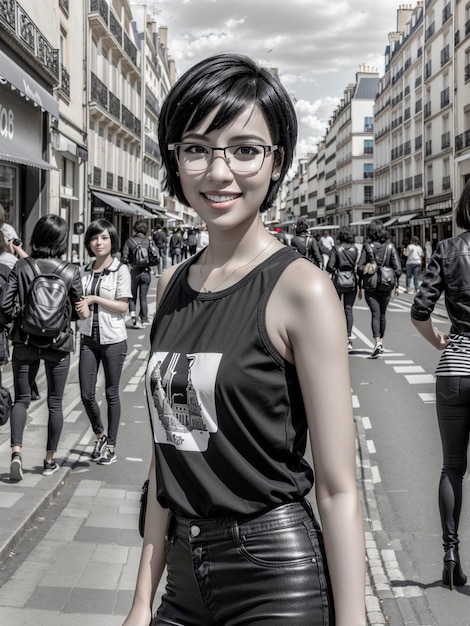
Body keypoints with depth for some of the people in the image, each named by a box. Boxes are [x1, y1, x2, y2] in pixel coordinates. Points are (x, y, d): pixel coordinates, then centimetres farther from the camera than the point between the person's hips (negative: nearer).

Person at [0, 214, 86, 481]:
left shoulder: (21, 267, -7)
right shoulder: (71, 272, -9)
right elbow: (79, 311, -2)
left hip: (25, 342, 1)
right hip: (58, 344, 0)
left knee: (22, 398, 11)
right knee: (55, 403, 12)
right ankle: (50, 459, 19)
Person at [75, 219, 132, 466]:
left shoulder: (120, 270, -6)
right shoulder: (84, 270, 6)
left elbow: (122, 306, -10)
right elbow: (78, 301, 14)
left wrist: (94, 299, -15)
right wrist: (80, 305, -7)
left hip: (113, 339, -4)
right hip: (89, 338, 4)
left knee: (111, 394, 6)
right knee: (86, 394, 3)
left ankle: (111, 446, 18)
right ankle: (99, 435, 28)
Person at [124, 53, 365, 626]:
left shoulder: (301, 289, -14)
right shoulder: (173, 284, 4)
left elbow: (338, 489, -15)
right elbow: (167, 454, 7)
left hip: (277, 577, -5)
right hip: (185, 575, 6)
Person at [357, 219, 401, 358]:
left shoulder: (367, 246, -6)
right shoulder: (390, 246, -2)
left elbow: (360, 268, -7)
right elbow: (397, 268, -5)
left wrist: (360, 288, 2)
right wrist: (396, 285, 7)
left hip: (371, 285, -2)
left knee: (375, 314, -5)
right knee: (382, 314, 17)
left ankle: (377, 343, -22)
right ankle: (381, 342, 27)